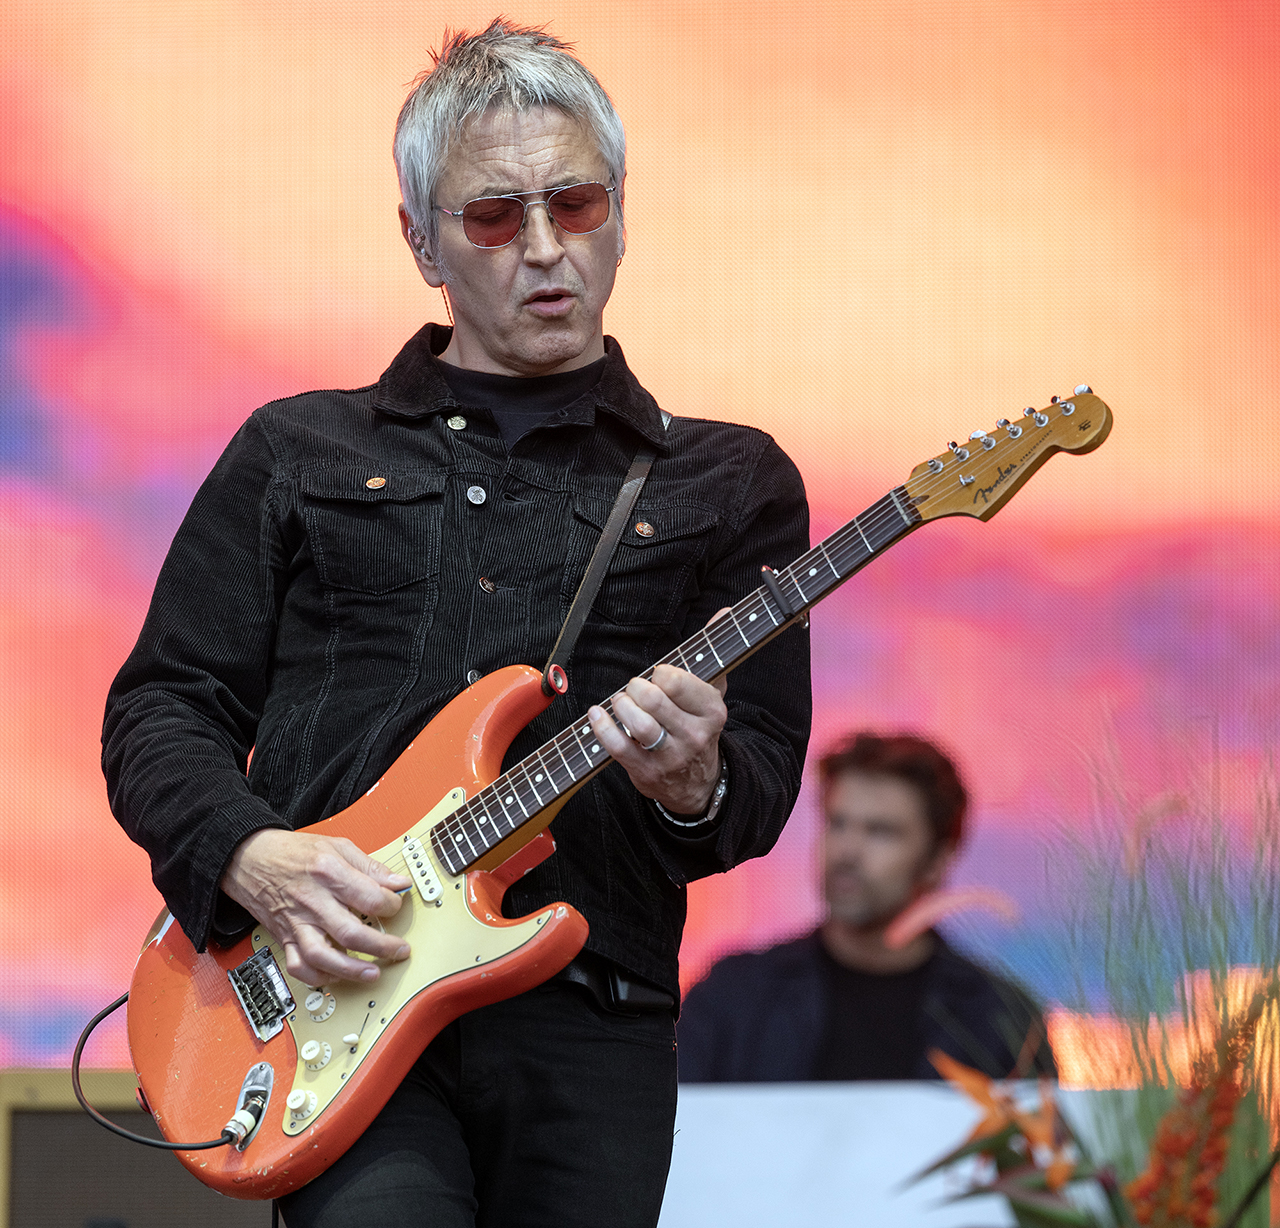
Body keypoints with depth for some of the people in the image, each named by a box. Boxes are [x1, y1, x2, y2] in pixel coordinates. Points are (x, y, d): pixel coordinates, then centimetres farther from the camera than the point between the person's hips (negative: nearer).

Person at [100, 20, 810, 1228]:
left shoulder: (727, 483, 16)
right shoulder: (298, 453, 17)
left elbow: (763, 786, 10)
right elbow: (159, 709, 13)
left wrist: (695, 788, -14)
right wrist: (250, 853, -7)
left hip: (586, 1022, 1)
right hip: (335, 1006, -1)